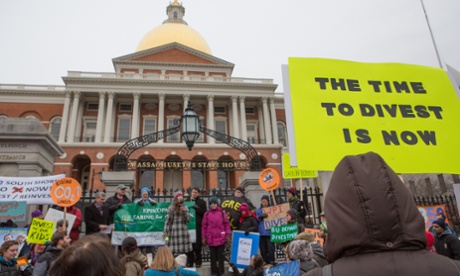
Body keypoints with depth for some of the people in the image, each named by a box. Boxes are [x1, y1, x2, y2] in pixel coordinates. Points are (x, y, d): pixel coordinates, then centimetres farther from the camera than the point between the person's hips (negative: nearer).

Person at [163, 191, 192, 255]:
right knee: (171, 251, -5)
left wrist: (185, 212, -7)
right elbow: (167, 220, -1)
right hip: (173, 231, -3)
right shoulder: (171, 207, 4)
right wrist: (165, 231, -8)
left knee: (184, 252, 1)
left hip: (183, 231, 3)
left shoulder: (185, 208, 13)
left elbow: (188, 219, 8)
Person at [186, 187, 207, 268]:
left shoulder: (202, 202, 7)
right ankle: (190, 261, 13)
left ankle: (198, 261, 15)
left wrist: (196, 207, -12)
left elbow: (204, 213, -2)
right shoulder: (187, 201, 14)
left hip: (198, 226, -2)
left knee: (197, 244, 0)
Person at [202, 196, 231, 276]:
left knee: (220, 255, 8)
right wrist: (204, 237, 4)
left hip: (220, 238, -1)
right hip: (211, 239, 1)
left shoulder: (222, 213, -1)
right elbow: (204, 226, 5)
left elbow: (227, 224, 1)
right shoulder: (207, 214, 3)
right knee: (213, 256, 11)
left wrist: (228, 235, -1)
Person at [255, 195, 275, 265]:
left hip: (269, 232, -3)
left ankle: (271, 261, 6)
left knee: (270, 248, -5)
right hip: (261, 233, 3)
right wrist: (260, 217, -14)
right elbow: (256, 220, 5)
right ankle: (264, 261, 18)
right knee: (263, 248, 6)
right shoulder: (258, 210, 12)